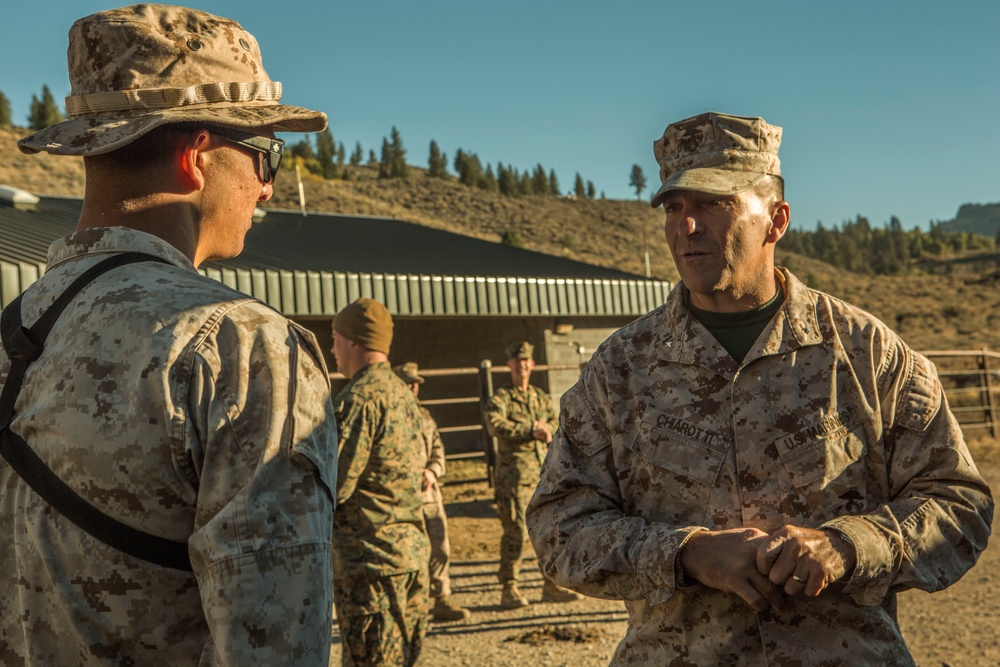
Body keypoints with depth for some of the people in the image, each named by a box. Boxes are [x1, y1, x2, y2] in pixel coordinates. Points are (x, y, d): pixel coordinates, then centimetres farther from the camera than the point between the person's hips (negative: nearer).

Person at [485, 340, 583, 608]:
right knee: (517, 531, -8)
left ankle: (553, 586, 17)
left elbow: (556, 423, 11)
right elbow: (495, 425, -18)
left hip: (544, 472, 6)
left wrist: (546, 430, -12)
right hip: (514, 473, -6)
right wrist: (531, 431, -16)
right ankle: (509, 589, 2)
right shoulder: (500, 398, 0)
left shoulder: (542, 398, 19)